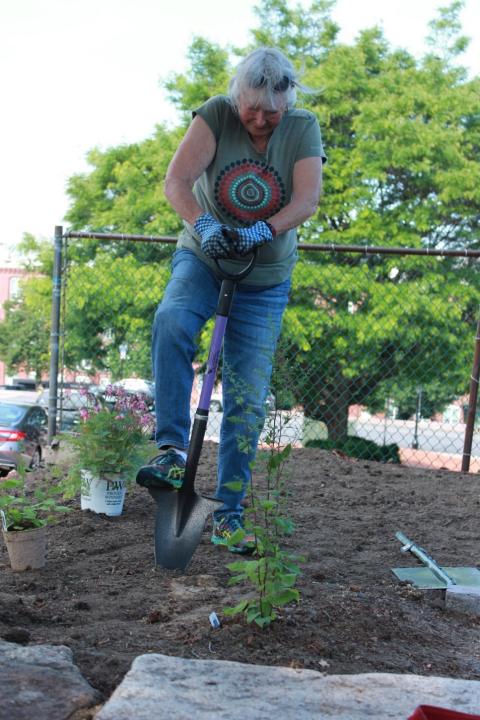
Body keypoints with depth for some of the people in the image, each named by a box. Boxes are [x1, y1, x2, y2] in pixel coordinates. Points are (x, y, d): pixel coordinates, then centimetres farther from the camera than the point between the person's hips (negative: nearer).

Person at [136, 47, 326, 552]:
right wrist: (204, 224, -40)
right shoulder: (216, 115, -10)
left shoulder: (303, 128, -7)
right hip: (203, 259, -1)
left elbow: (307, 199, -18)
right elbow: (176, 180, -21)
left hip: (264, 281, 1)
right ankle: (172, 449, -30)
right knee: (171, 320, -36)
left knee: (248, 400, -2)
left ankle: (228, 515, 8)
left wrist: (260, 232, -36)